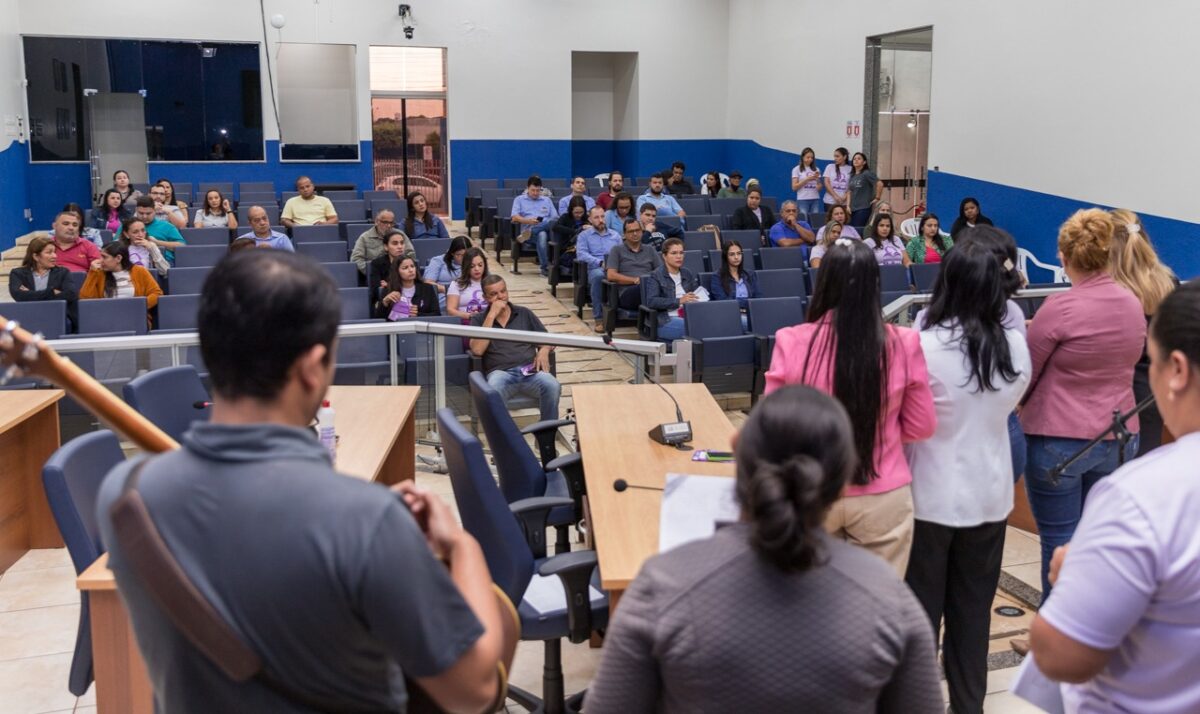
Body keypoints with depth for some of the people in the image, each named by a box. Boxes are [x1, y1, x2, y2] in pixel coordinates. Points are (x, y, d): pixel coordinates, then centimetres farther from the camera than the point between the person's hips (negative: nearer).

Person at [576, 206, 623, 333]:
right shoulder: (584, 235, 17)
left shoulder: (615, 235, 27)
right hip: (595, 268, -2)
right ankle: (598, 317, -35)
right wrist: (601, 263, -15)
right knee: (598, 276, -41)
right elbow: (581, 254, -1)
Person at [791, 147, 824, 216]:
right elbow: (794, 187, -4)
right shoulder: (796, 169, 3)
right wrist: (807, 179, -12)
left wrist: (817, 179, -8)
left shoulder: (816, 169, 12)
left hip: (815, 199, 3)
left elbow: (820, 188, 12)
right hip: (802, 200, -3)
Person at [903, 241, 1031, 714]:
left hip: (931, 493, -4)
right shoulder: (1016, 347, -5)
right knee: (974, 608, 16)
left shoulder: (924, 345, -20)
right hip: (990, 493, 4)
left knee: (921, 608, 10)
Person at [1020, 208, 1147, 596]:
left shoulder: (1060, 308, -17)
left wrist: (1022, 404, 13)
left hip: (1059, 441, -6)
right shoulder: (1133, 305, 2)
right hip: (1119, 439, 6)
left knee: (1060, 545, 3)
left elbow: (1023, 374, -6)